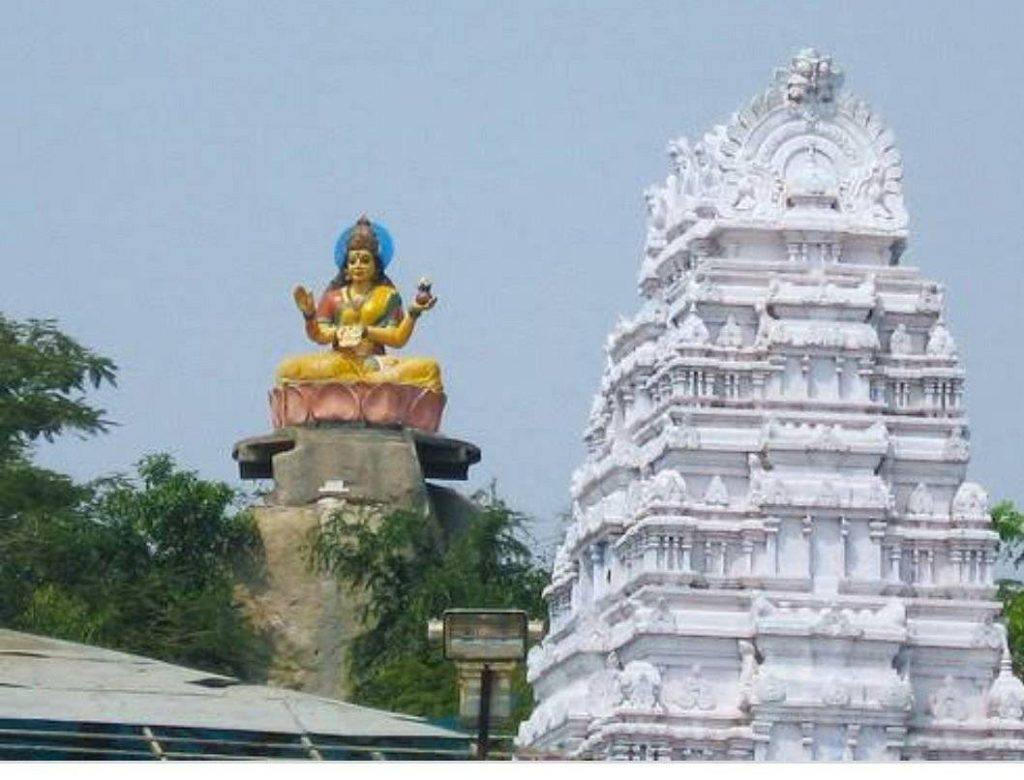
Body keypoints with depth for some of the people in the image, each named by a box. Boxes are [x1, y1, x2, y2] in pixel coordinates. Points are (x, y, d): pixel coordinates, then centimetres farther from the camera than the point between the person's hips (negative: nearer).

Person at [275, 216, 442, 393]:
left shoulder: (387, 296, 10)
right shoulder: (334, 296, 14)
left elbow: (398, 339, 1)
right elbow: (319, 336, 4)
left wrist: (413, 313, -12)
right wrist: (309, 316, -11)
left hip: (375, 363, -1)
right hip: (340, 361, 1)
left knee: (429, 368, -27)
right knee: (289, 368, -27)